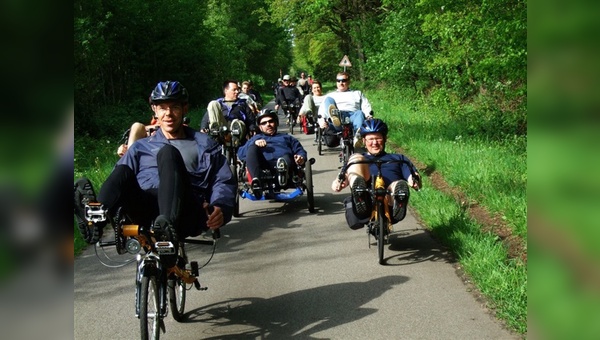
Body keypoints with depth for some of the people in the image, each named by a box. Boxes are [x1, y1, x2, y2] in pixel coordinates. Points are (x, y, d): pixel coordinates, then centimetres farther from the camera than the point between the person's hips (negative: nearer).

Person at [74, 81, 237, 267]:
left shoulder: (205, 145, 24)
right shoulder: (141, 147, 30)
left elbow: (224, 181, 11)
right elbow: (119, 181, 15)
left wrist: (221, 207, -11)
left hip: (186, 214, -2)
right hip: (147, 213, 2)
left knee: (168, 153, -27)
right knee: (123, 171, -26)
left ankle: (168, 230, -51)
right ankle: (96, 217, -56)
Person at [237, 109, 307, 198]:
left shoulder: (287, 137, 42)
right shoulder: (255, 138, 40)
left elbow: (300, 151, 26)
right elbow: (240, 153, 23)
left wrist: (301, 157, 0)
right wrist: (254, 144, 3)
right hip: (263, 167, 0)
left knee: (287, 157, -34)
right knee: (252, 148, -27)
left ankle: (283, 174, -70)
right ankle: (256, 181, -49)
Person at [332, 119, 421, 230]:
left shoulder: (398, 158, 34)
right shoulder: (355, 161, 34)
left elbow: (415, 181, 17)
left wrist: (415, 181, -10)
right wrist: (339, 184, -11)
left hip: (390, 200, 0)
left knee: (399, 185, -34)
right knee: (356, 158, -20)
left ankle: (399, 204, -68)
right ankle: (360, 198, -47)